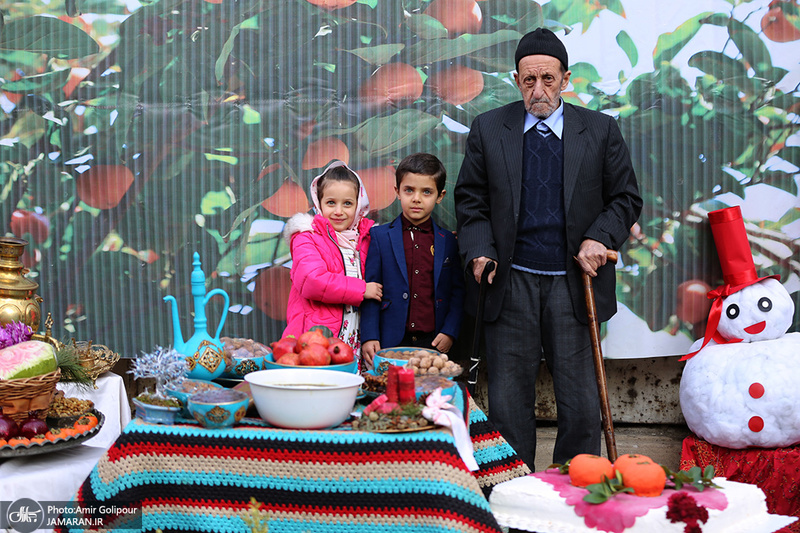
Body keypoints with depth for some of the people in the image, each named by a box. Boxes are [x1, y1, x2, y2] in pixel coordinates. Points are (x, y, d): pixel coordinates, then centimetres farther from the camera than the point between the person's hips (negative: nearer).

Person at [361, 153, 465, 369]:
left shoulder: (448, 241, 9)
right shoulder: (379, 236, 4)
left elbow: (457, 291, 10)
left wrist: (449, 332, -3)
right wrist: (369, 337, -8)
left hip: (434, 343, 1)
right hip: (390, 343, -1)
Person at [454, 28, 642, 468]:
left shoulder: (600, 130, 6)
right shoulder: (487, 129, 7)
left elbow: (625, 198, 10)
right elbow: (471, 201, 9)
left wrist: (599, 238, -8)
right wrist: (480, 252, -7)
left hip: (573, 280, 0)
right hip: (511, 281, 1)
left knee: (579, 400, 3)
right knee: (509, 399, 5)